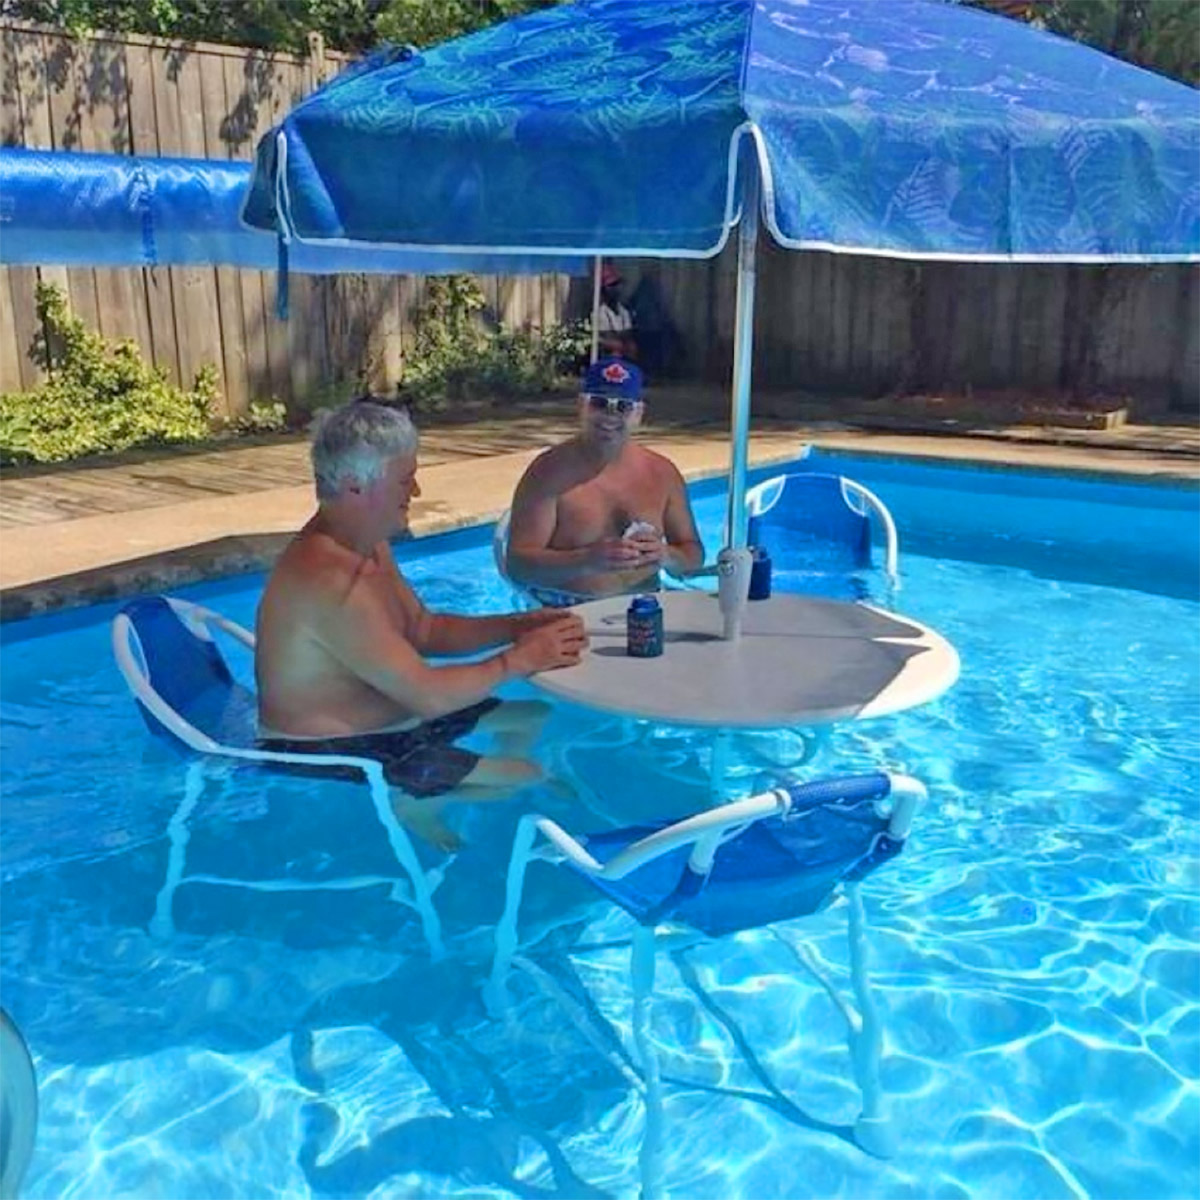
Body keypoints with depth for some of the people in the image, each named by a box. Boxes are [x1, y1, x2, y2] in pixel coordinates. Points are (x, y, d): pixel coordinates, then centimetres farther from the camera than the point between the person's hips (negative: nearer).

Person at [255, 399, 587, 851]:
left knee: (532, 717, 17)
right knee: (524, 777, -15)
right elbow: (428, 695, -30)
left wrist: (516, 626, -1)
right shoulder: (331, 580, -30)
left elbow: (424, 631, 12)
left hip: (381, 722, 10)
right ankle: (406, 807, 1)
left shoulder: (369, 544, 3)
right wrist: (516, 660, -17)